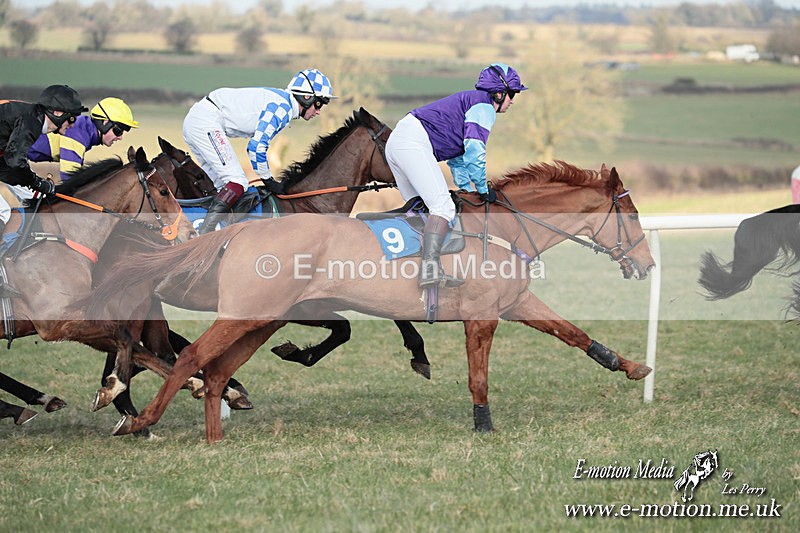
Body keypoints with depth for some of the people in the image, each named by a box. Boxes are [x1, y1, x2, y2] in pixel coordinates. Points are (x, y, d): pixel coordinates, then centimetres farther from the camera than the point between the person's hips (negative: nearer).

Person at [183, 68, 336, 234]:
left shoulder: (280, 101, 21)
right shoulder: (282, 106, -12)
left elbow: (254, 145, 27)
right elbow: (257, 146, -19)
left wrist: (267, 180, 22)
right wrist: (268, 180, -6)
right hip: (207, 122, -11)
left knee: (224, 184, 13)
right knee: (237, 183, -16)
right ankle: (203, 235, -27)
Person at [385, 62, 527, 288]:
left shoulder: (469, 101, 30)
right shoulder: (484, 106, -1)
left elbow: (458, 155, 35)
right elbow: (475, 152, -10)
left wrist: (467, 190, 35)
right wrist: (483, 190, 1)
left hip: (396, 142, 11)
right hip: (415, 144, -11)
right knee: (443, 206, -17)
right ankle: (430, 269, -31)